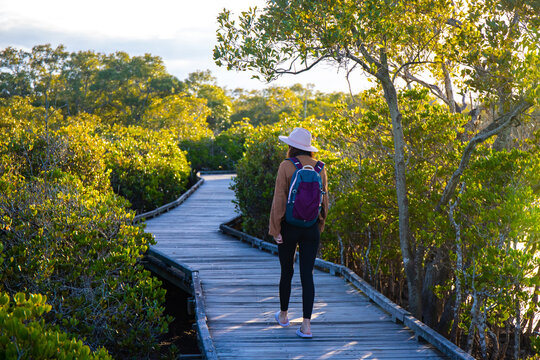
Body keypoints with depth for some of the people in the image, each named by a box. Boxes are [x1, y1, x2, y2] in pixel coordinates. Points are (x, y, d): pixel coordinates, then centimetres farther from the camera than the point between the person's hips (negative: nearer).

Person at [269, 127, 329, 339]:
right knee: (307, 275, 2)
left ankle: (283, 315, 32)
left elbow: (279, 200, -11)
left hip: (290, 226, -2)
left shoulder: (286, 166, -10)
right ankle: (306, 325, -3)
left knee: (287, 271, 14)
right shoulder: (320, 168, 2)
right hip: (312, 227, 2)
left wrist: (275, 229, -7)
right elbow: (324, 200, 8)